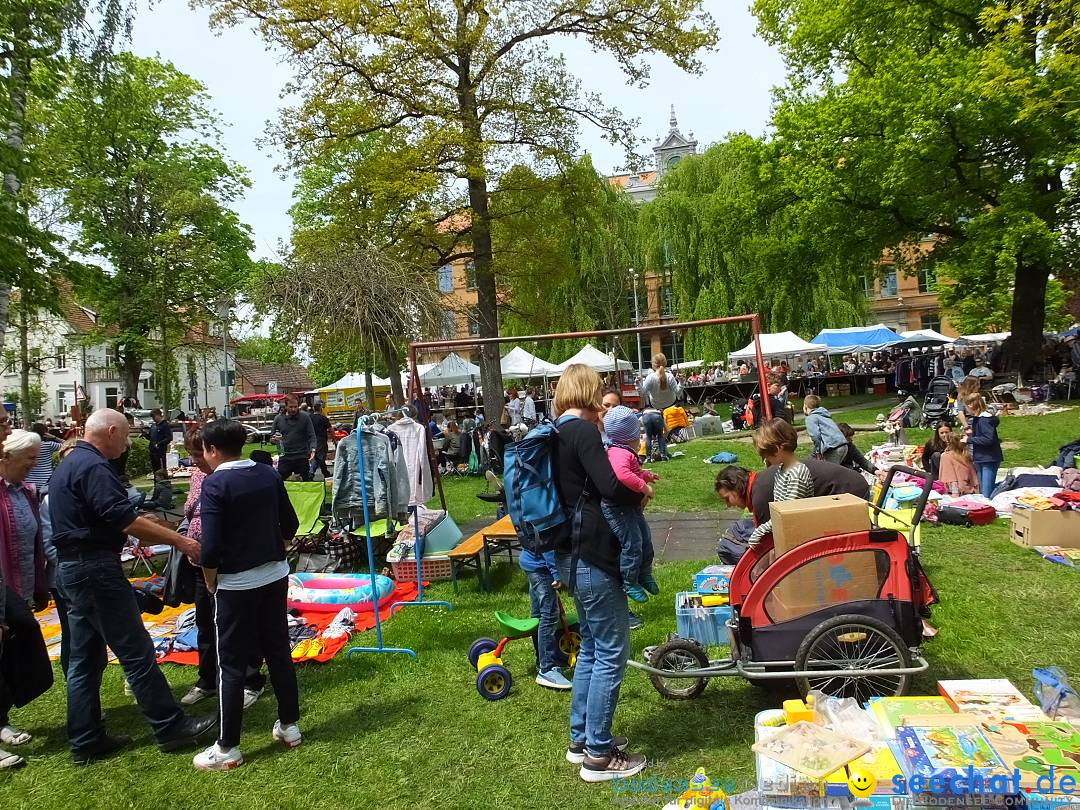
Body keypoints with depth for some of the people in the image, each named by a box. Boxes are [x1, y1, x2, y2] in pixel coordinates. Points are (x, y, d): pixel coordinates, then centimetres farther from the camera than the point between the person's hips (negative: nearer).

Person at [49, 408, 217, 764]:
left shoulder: (69, 464, 16)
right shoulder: (94, 467, -17)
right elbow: (124, 519, -23)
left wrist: (140, 524, 24)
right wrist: (179, 540, -21)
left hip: (71, 567, 10)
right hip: (96, 567, -10)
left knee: (85, 659, 14)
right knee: (136, 652, -4)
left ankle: (85, 741, 21)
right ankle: (171, 727, 4)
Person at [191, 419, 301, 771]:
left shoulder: (215, 484, -15)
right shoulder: (268, 475, 2)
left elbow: (210, 547, -18)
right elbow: (290, 524, 8)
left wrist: (210, 582, -2)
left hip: (236, 583, -6)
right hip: (275, 576, 6)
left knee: (232, 665, 5)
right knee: (279, 652, 16)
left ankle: (228, 749, 15)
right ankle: (289, 725, 28)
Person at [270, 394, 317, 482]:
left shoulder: (305, 418, 2)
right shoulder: (278, 418, 7)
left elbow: (311, 436, -1)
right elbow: (272, 438, 13)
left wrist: (312, 450, -17)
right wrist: (275, 439, -11)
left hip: (302, 458, -1)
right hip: (284, 457, 1)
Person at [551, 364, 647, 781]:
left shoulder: (556, 433, 12)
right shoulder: (582, 429, -16)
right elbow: (609, 487, -27)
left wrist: (633, 480, 11)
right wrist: (640, 495, -8)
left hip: (572, 554, 10)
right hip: (593, 556, -10)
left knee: (591, 646, 20)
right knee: (611, 653, 0)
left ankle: (581, 739, 30)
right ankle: (599, 755, 10)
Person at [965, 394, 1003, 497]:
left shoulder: (984, 419, -17)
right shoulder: (977, 418, 12)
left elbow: (988, 439, -25)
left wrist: (969, 439, -19)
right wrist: (971, 432, 7)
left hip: (989, 459, -10)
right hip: (981, 458, 10)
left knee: (987, 494, -11)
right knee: (981, 492, 16)